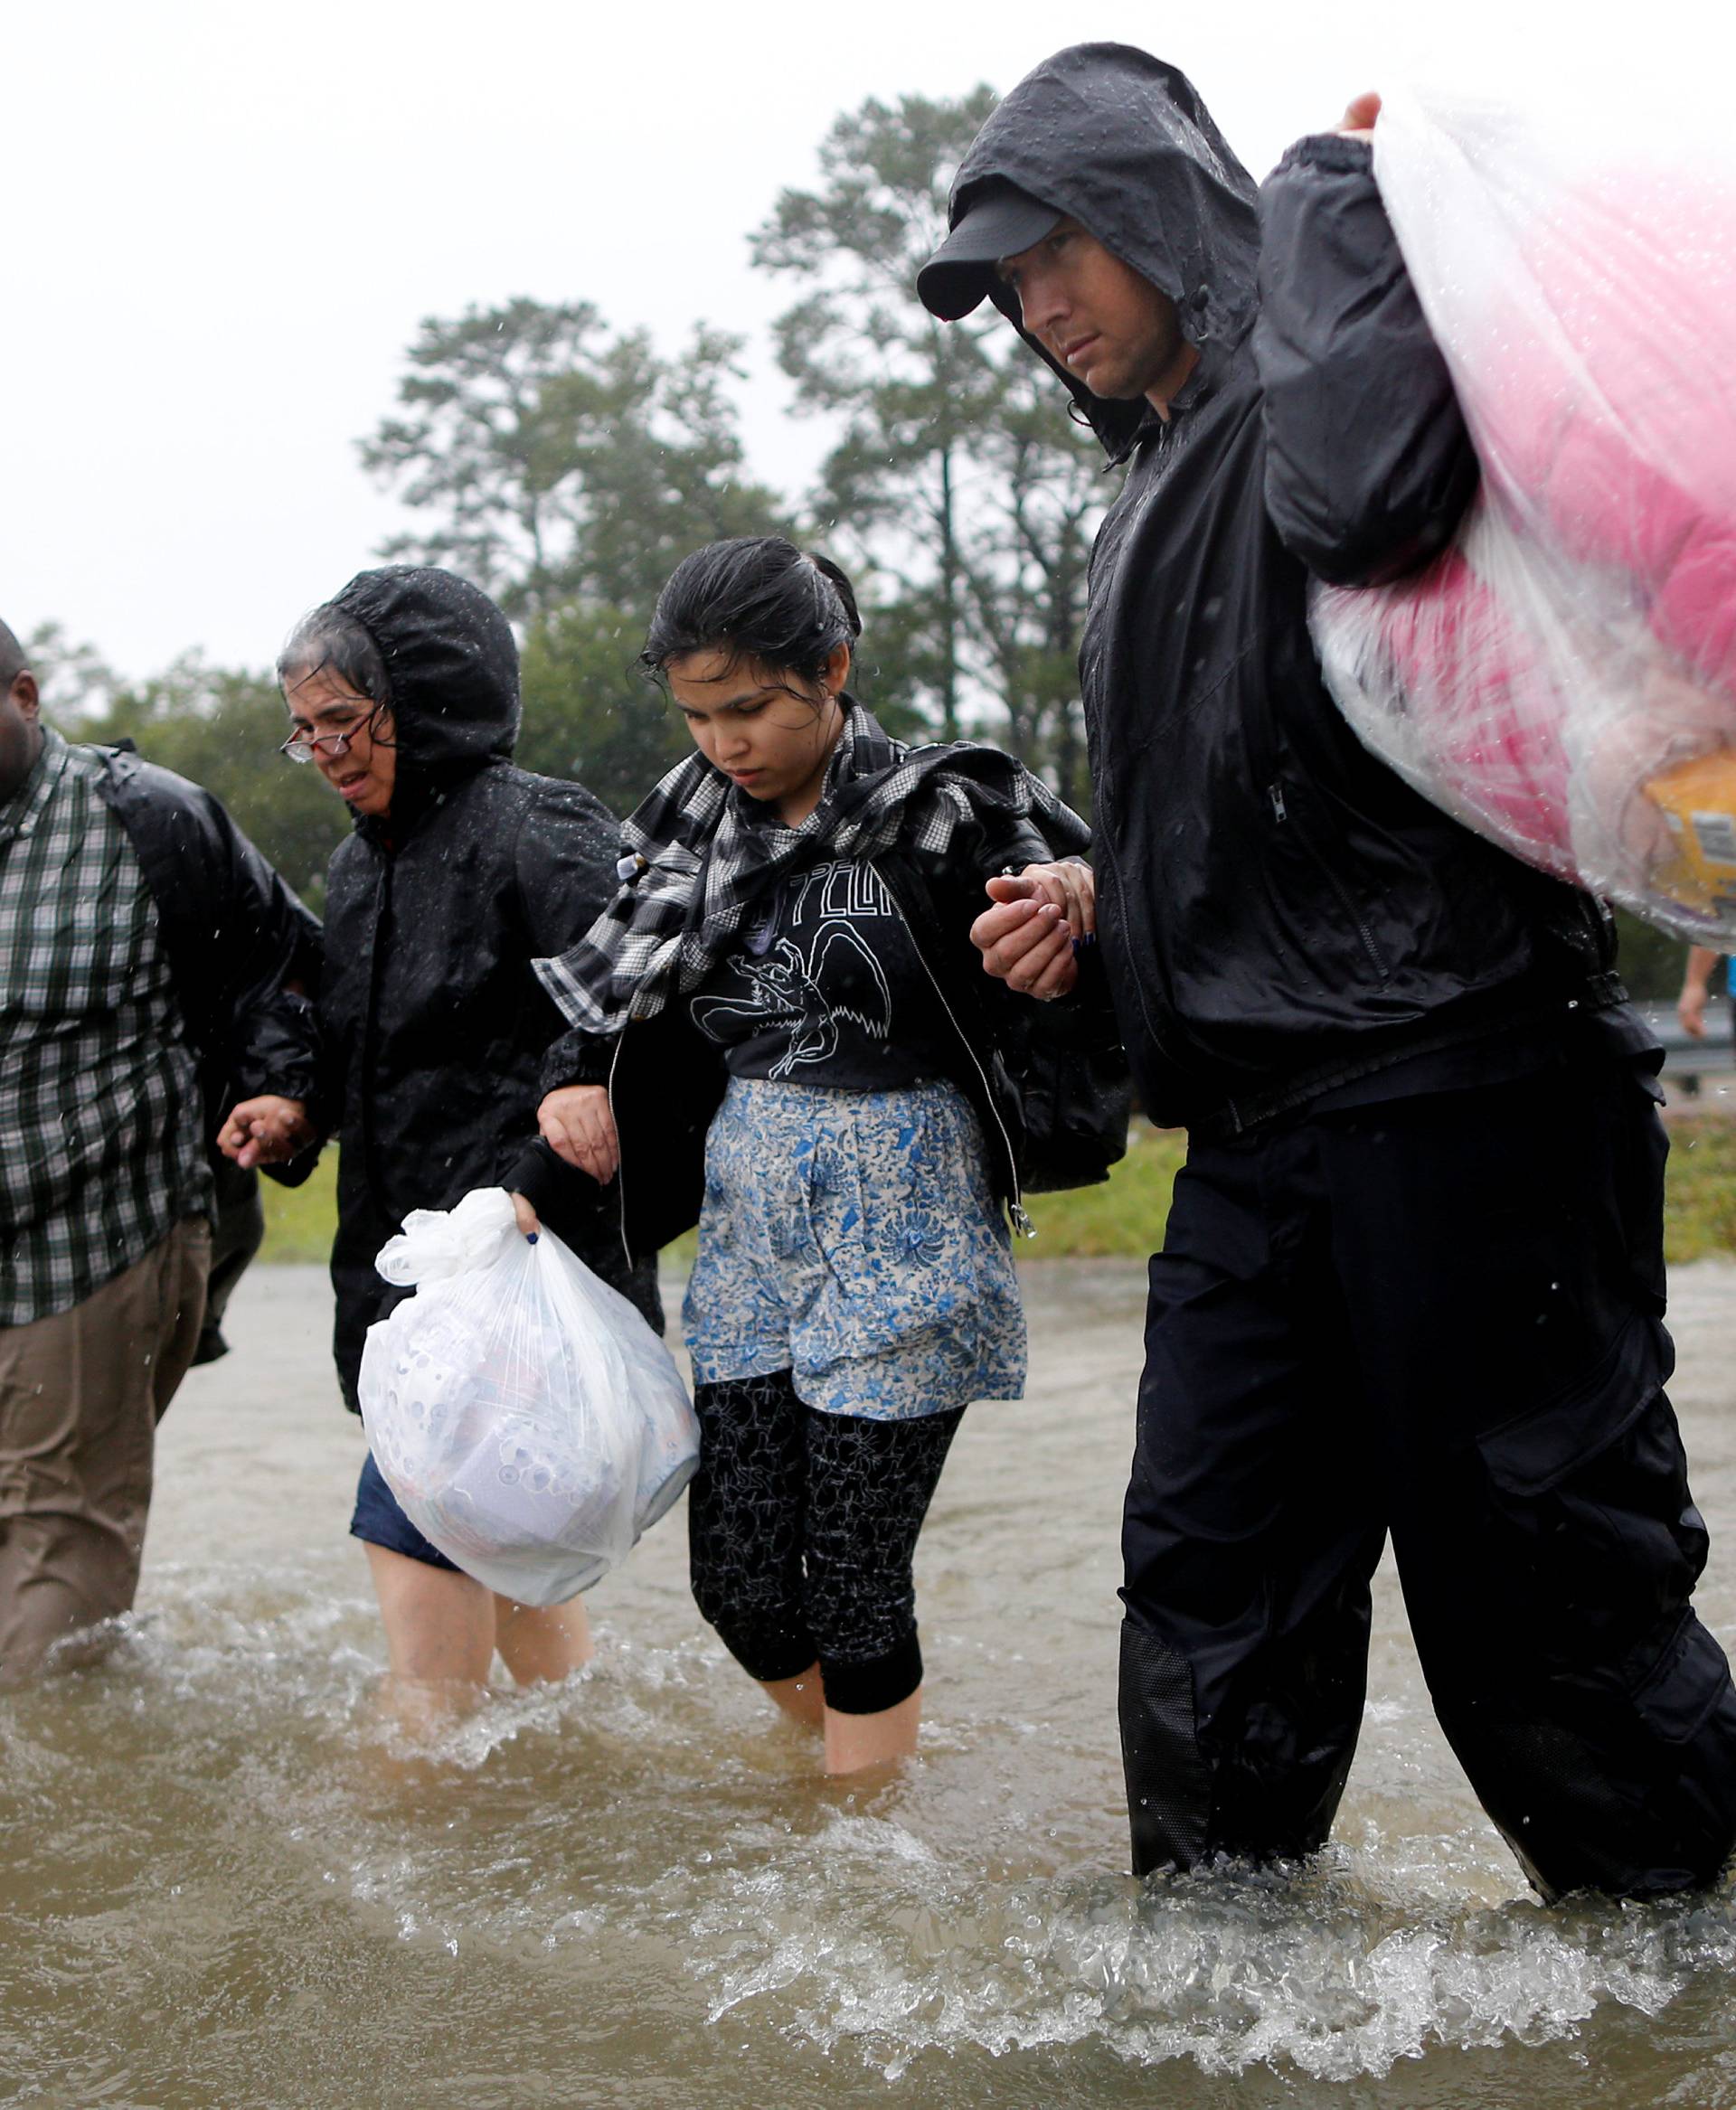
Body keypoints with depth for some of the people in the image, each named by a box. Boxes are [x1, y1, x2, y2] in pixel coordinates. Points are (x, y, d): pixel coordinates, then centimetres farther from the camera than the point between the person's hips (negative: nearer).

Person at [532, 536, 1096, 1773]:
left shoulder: (940, 807, -10)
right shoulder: (694, 819, 6)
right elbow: (621, 989, 17)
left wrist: (1067, 901, -33)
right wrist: (576, 1082, -2)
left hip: (898, 1229, -5)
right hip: (749, 1229, 6)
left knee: (854, 1581, -1)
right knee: (737, 1578, 7)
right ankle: (861, 1757, 33)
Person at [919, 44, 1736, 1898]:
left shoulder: (1364, 335, -4)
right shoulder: (1157, 493, 23)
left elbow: (1352, 493, -30)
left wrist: (1334, 188, -15)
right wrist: (1098, 910, 14)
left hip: (1456, 1095, -9)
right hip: (1258, 1132, 9)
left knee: (1532, 1574, -1)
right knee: (1209, 1579, 10)